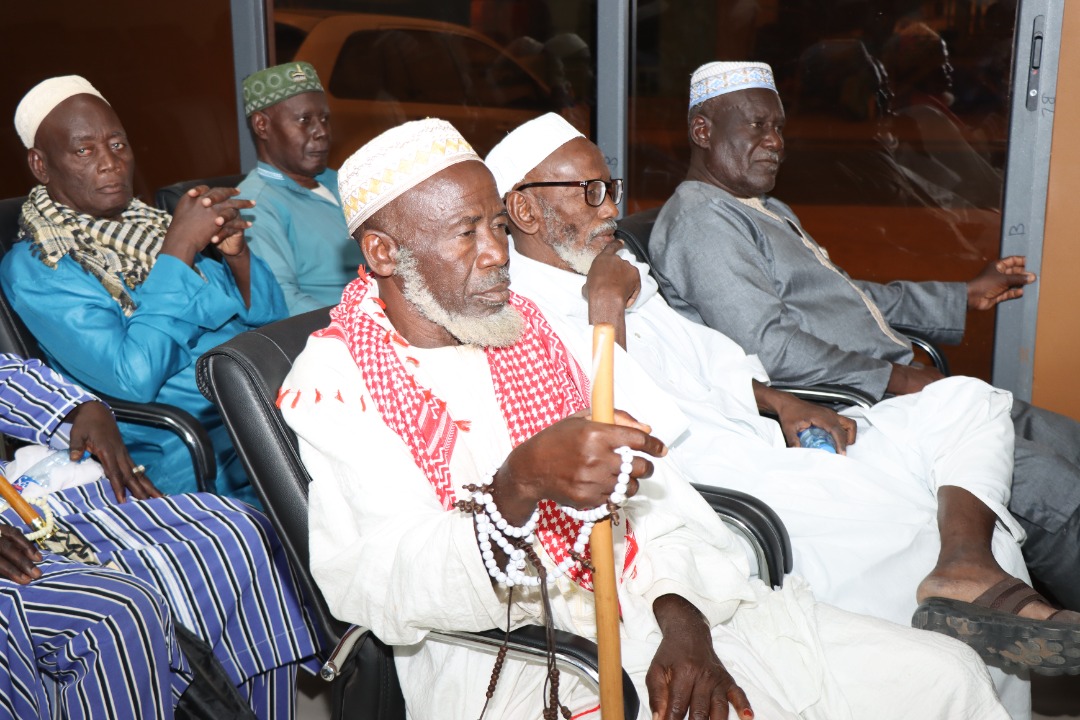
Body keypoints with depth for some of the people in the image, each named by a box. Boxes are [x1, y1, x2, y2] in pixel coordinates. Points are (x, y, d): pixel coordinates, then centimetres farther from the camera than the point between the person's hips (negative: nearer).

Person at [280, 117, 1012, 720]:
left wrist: (681, 614, -8)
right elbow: (378, 590, -21)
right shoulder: (333, 387, -7)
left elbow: (644, 481, 9)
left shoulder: (523, 325, 12)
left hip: (647, 606, 6)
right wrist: (519, 486, -37)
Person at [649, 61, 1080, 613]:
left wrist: (966, 297, 27)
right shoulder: (699, 219, -11)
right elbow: (766, 346, -21)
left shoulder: (769, 210, 24)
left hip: (899, 386, 11)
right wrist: (891, 377, -19)